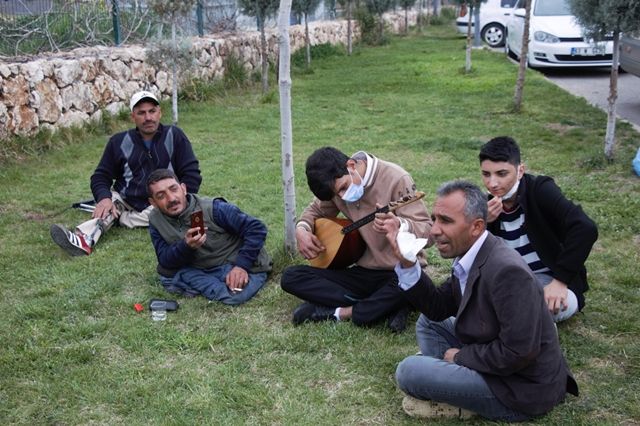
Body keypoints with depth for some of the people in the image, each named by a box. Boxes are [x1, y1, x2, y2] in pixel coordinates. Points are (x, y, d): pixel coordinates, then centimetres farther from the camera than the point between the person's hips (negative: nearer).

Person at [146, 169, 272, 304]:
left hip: (236, 265, -5)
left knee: (235, 295, -32)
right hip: (200, 270, 6)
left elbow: (257, 228, -17)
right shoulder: (155, 220, -6)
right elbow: (164, 261, -11)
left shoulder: (213, 209, -20)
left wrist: (242, 265, -27)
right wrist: (186, 246, -32)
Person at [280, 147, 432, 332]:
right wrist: (302, 230, -4)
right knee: (290, 277, -10)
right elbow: (316, 210, 19)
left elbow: (427, 230, -20)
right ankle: (385, 307, -18)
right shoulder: (336, 183, 1)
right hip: (363, 271, 6)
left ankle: (338, 312, -19)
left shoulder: (395, 179, -16)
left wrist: (397, 224, -41)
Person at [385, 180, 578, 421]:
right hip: (494, 363, 10)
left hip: (521, 389, -10)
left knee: (408, 371, -18)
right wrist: (405, 262, -5)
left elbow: (518, 353, -30)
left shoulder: (507, 271, -29)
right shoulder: (469, 256, 0)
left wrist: (460, 356, -15)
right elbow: (438, 308, 7)